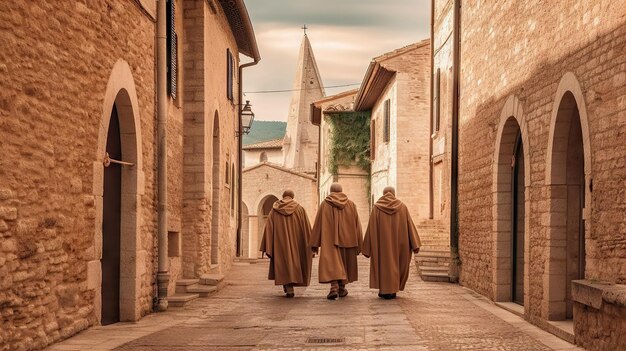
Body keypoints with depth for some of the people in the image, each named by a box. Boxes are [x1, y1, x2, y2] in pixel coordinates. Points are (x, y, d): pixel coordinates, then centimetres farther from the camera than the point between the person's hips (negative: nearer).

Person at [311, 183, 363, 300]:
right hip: (347, 239, 3)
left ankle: (334, 288, -26)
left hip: (330, 240, -2)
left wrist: (315, 244, 1)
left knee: (331, 264, -8)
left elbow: (318, 224, -2)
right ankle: (342, 289, 24)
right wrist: (358, 244, 7)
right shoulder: (351, 204, 5)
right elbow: (357, 225, 4)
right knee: (344, 264, 15)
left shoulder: (325, 204, -1)